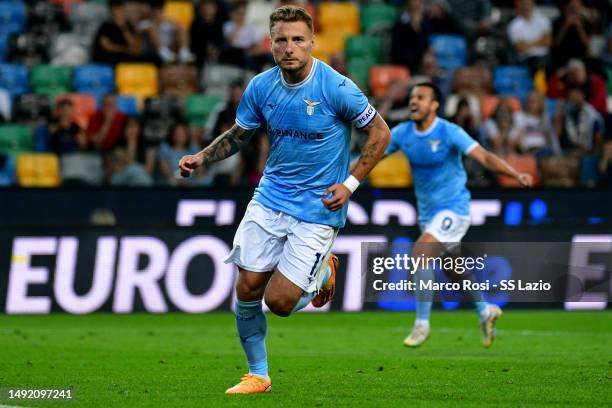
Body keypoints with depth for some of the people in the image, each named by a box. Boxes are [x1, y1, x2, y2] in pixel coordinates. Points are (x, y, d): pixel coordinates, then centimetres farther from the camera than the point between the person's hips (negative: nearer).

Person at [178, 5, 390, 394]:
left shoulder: (337, 88, -16)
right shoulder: (261, 87, -2)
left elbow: (380, 132, -6)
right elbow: (238, 135, 13)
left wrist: (350, 183, -11)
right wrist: (201, 158, -4)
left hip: (317, 210, -4)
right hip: (269, 199, 4)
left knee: (279, 301, -10)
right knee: (248, 289, -1)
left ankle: (322, 271, 24)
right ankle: (258, 376, 19)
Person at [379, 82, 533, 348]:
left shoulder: (449, 132, -17)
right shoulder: (402, 133, -2)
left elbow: (484, 157, -23)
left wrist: (516, 174, -37)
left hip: (453, 208, -6)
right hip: (427, 212, 6)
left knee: (420, 251, -24)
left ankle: (422, 323, -16)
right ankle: (486, 311, 37)